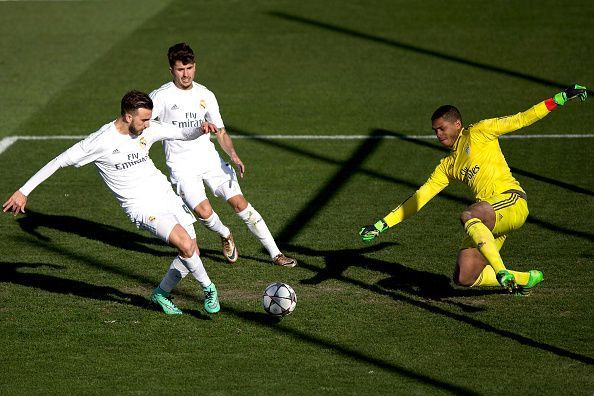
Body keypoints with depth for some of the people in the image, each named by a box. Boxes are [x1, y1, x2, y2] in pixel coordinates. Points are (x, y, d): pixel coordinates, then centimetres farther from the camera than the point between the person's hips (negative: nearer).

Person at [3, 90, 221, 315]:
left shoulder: (148, 129, -1)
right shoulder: (102, 141, -18)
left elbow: (183, 133, 11)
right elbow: (60, 161, -12)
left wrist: (200, 128, -14)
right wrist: (24, 191, -11)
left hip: (166, 195, 7)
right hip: (142, 207, -7)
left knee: (190, 252, 4)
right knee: (185, 245, -23)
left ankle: (162, 293, 28)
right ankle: (209, 289, 3)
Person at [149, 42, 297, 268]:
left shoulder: (205, 95, 6)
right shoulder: (162, 96, -7)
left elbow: (220, 132, 11)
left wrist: (233, 155, -7)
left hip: (209, 158, 4)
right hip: (181, 165, -3)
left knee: (239, 203, -6)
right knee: (203, 212, -21)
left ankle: (275, 254, 2)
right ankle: (225, 236, 14)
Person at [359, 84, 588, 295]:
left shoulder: (478, 133, 7)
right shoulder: (447, 166, 24)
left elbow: (520, 120, 5)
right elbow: (419, 198, 24)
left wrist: (561, 98, -1)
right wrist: (382, 225, 19)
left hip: (511, 200, -7)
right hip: (489, 219, 7)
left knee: (468, 216, -36)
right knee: (463, 278, -5)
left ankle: (501, 272, -41)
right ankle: (525, 279, 12)